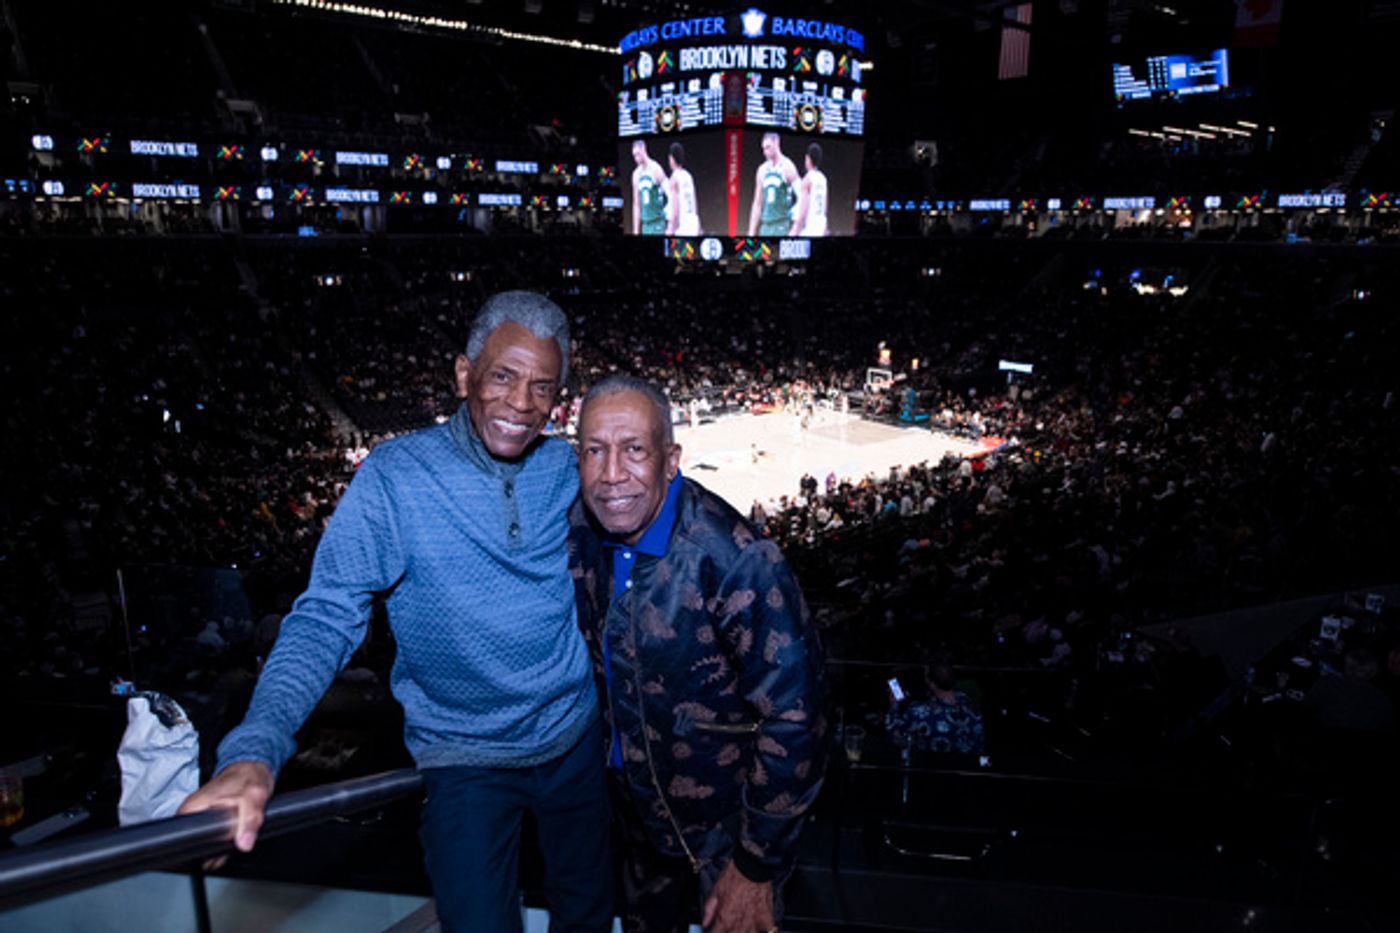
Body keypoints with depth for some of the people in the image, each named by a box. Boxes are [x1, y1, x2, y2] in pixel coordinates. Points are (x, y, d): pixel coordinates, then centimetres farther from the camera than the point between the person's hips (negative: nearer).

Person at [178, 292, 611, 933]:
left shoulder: (570, 470, -5)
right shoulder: (395, 475, -17)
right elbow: (327, 616, -21)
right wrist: (254, 751, -32)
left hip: (576, 741, 4)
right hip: (465, 758, -4)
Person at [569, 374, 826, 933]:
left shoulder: (734, 560, -32)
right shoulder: (581, 530, -11)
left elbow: (792, 719, -27)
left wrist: (757, 868, -20)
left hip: (728, 819, -5)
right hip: (637, 801, 6)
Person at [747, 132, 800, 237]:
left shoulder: (787, 167, -4)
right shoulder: (762, 170, 13)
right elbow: (757, 204, 16)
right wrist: (751, 233, 11)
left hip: (783, 225, -6)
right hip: (766, 226, 6)